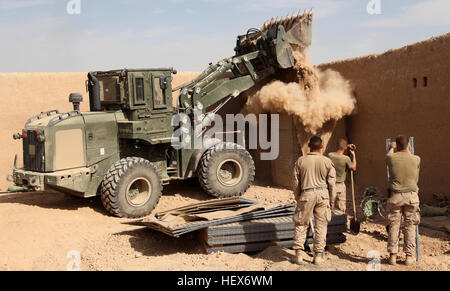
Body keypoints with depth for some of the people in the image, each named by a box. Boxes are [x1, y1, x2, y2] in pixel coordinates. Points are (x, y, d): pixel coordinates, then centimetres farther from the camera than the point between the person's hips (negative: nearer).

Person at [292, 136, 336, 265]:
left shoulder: (301, 161, -1)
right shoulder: (327, 161, -1)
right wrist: (332, 200, 11)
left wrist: (297, 198, 15)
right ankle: (318, 255, 12)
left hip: (307, 194, 0)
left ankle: (299, 254, 7)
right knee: (321, 225, 10)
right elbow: (331, 183, 1)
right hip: (323, 194, 1)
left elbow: (296, 182, 3)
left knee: (301, 225, 11)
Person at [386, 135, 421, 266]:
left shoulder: (391, 158, -6)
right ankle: (409, 256, 11)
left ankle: (393, 255, 10)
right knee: (410, 226, 7)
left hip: (395, 196, 0)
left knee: (394, 226, 6)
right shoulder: (416, 159, -3)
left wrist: (392, 147, 44)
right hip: (411, 195, 0)